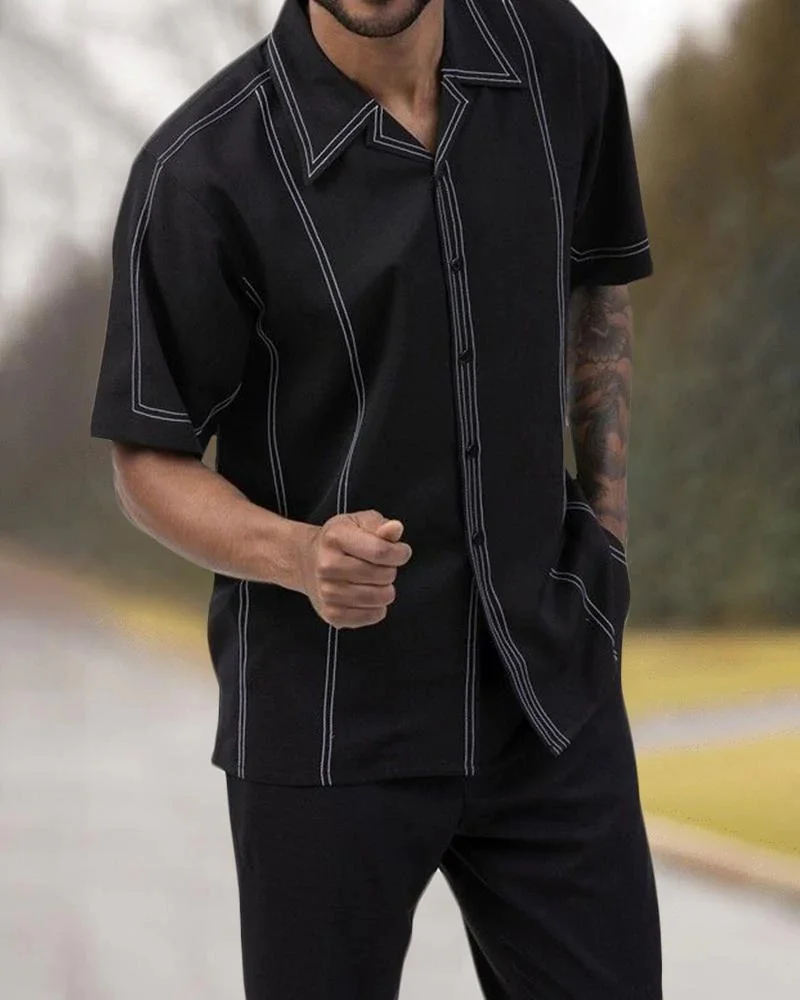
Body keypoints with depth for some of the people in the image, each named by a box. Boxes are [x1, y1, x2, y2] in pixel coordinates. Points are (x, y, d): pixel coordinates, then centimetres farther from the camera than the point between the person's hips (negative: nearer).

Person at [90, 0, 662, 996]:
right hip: (331, 731, -4)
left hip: (555, 694, 4)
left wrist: (604, 536, 11)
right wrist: (300, 555, -28)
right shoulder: (202, 169, -18)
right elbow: (150, 462, -10)